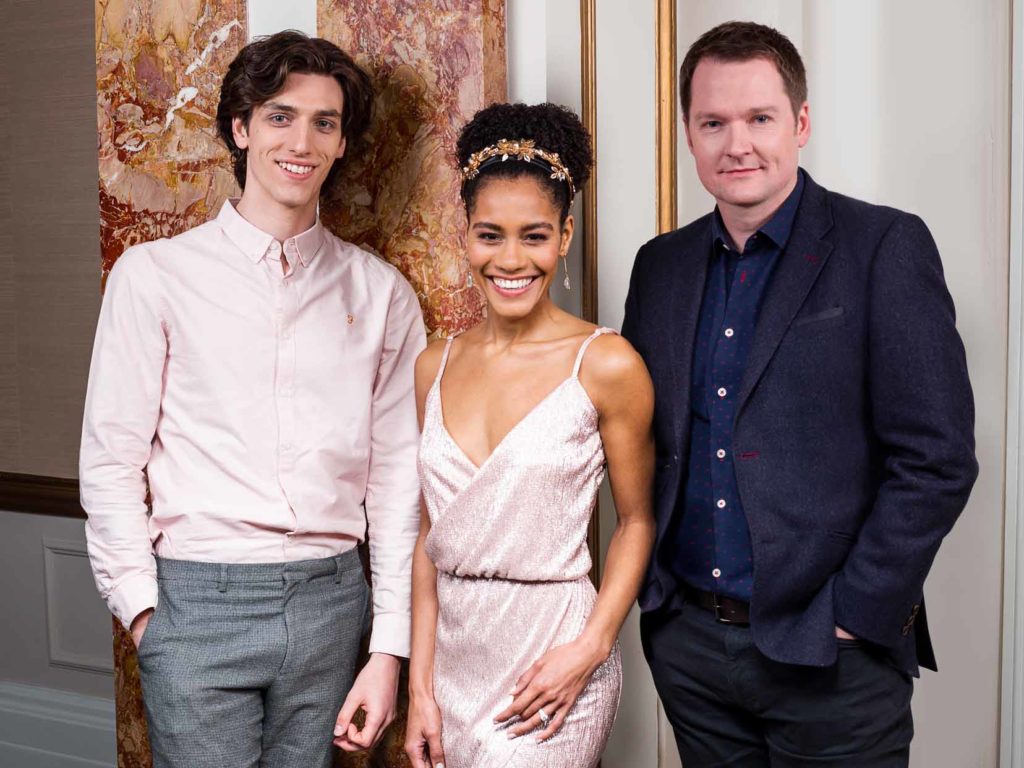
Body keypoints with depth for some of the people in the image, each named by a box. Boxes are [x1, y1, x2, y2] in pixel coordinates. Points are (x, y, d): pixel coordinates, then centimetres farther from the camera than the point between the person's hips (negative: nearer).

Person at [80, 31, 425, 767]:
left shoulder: (381, 293, 6)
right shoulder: (155, 275, 0)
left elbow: (398, 476, 5)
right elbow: (111, 460, 1)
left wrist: (390, 650, 3)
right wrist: (143, 609, -6)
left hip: (331, 598, 2)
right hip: (199, 600, -2)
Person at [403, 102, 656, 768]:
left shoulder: (607, 364, -10)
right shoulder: (436, 365, 3)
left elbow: (637, 520, -2)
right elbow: (431, 535, 6)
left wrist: (590, 648, -13)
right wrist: (421, 685, 3)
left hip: (552, 663, -4)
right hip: (453, 657, 4)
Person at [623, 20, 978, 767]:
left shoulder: (884, 247, -8)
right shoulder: (660, 264, 7)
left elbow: (937, 457, -12)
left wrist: (855, 615, -13)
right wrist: (656, 588, 3)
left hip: (831, 661, -4)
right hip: (687, 640, 5)